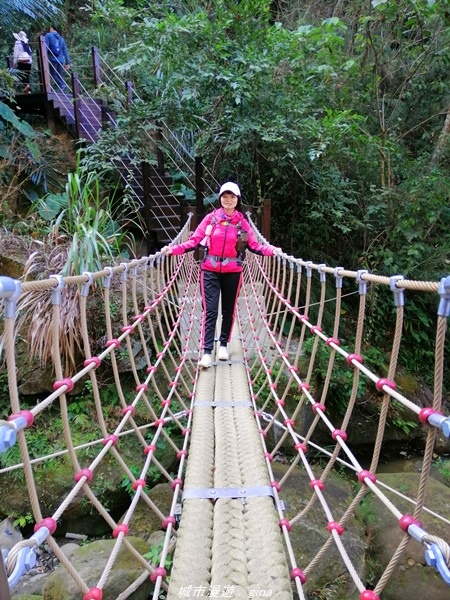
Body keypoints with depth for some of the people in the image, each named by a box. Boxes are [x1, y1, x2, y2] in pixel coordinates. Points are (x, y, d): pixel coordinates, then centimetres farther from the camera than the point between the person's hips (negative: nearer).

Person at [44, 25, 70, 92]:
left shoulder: (48, 35, 6)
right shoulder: (61, 38, 21)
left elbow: (46, 47, -6)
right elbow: (65, 51, 17)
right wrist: (68, 62, 16)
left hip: (52, 59, -5)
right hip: (61, 60, 5)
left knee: (53, 74, -3)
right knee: (60, 76, 7)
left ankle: (62, 85, -25)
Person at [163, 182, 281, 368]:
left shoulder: (242, 222, 3)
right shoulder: (211, 218, 0)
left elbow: (254, 246, -4)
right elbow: (195, 241, -5)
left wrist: (271, 250, -19)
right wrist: (174, 249, -17)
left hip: (232, 273, 2)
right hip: (210, 271, -1)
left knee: (229, 310, 12)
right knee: (210, 311, -4)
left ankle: (223, 345, 28)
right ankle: (207, 352, -2)